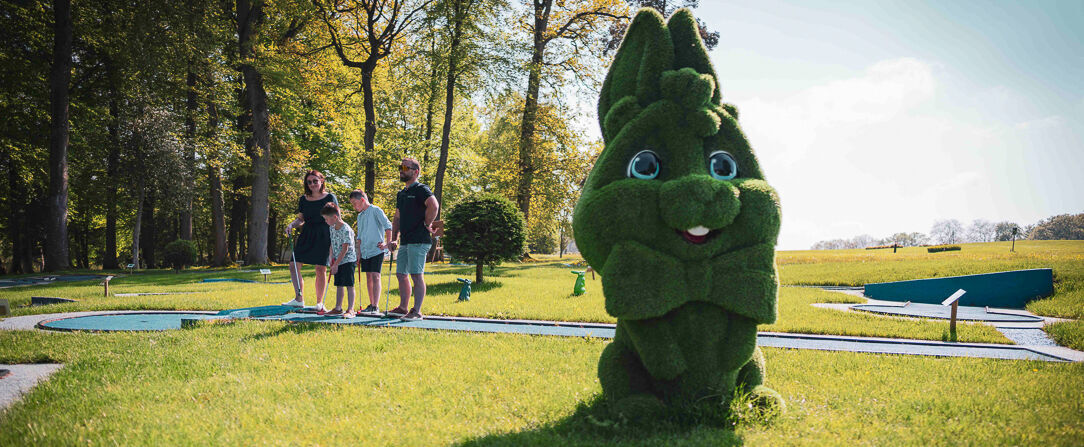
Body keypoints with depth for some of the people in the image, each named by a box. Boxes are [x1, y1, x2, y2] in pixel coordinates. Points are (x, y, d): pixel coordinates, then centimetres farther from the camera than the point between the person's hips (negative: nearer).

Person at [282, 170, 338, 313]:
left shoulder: (330, 198, 1)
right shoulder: (303, 200, 11)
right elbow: (301, 219, 18)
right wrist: (292, 225, -3)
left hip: (323, 236, -4)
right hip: (306, 235, 4)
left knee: (321, 269, -2)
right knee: (294, 265, -7)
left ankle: (319, 303, 7)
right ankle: (299, 299, 0)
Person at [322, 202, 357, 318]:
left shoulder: (346, 230, -20)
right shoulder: (332, 228, 7)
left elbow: (345, 249, -20)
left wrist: (336, 264, -18)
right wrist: (332, 259, 7)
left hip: (348, 260, -8)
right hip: (338, 261, 8)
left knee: (349, 285, -7)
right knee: (339, 285, 13)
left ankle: (350, 310, -6)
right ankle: (338, 309, 20)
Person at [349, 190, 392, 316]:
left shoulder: (375, 210, -6)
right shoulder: (360, 216, 17)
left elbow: (388, 226, -14)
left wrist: (388, 244, -20)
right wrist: (359, 253, 13)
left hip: (377, 249, -8)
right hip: (365, 251, 8)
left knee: (375, 276, -12)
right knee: (368, 277, 8)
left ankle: (376, 306, -13)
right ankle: (371, 305, 14)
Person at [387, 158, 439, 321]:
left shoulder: (421, 189, -7)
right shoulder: (401, 194, 21)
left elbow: (434, 205, -25)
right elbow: (397, 218, 25)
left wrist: (427, 224, -16)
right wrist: (394, 239, 16)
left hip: (419, 240, -9)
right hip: (405, 242, 9)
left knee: (417, 275, -8)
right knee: (401, 274, 12)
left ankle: (417, 311, -6)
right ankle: (403, 308, 21)